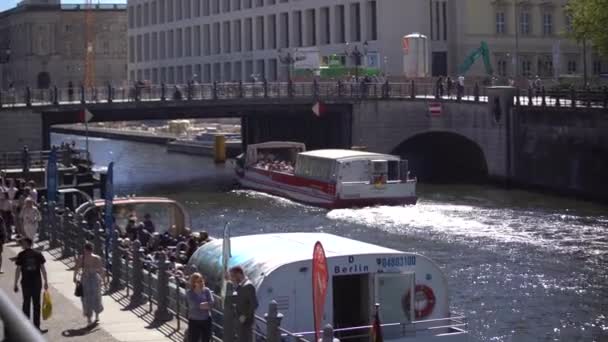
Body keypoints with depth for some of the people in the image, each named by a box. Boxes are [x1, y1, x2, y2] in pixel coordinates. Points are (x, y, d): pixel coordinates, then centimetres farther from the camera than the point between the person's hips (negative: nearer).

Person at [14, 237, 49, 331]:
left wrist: (16, 284, -1)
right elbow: (43, 269, -1)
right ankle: (36, 326, 11)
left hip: (26, 283, -1)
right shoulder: (38, 254, -1)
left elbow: (18, 270, -6)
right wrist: (46, 282, 6)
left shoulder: (21, 255, -6)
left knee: (26, 304, 10)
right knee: (36, 304, 9)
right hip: (37, 283, 1)